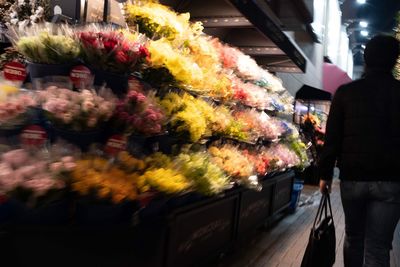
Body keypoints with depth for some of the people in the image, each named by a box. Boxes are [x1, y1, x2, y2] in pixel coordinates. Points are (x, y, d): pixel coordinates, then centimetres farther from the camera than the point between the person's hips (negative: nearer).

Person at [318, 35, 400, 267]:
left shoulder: (346, 92, -1)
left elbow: (332, 137, -1)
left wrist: (325, 173, 6)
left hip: (353, 178, 1)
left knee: (353, 237, 20)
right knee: (378, 247, 3)